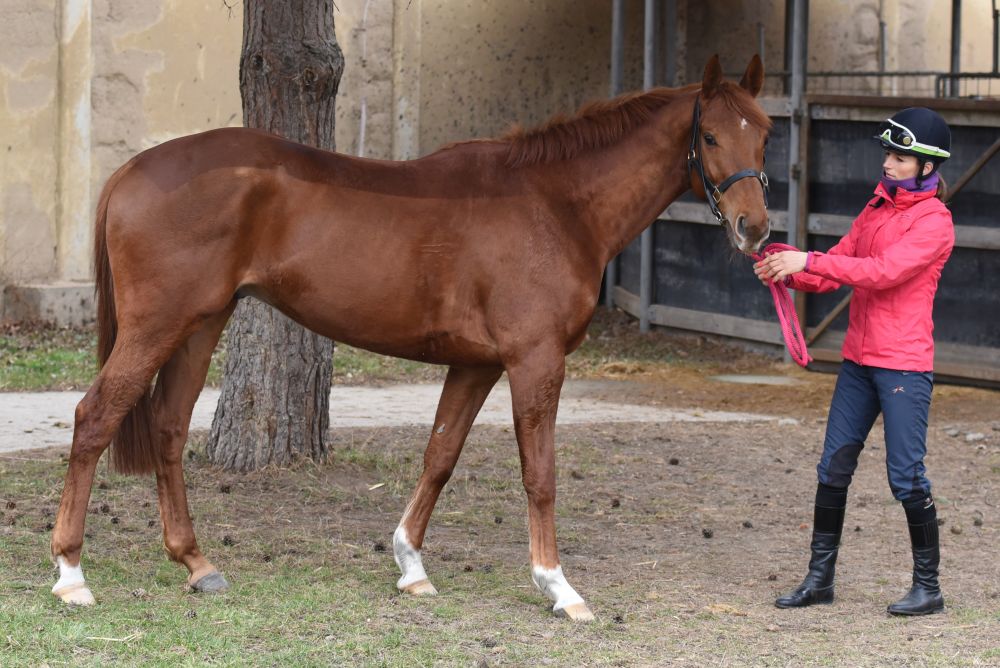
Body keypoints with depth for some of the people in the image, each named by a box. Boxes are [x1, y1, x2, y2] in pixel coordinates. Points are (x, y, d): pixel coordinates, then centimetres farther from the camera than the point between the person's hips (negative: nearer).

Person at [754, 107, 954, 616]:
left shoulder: (933, 221, -11)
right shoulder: (878, 208, 13)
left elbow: (884, 271, -23)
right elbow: (837, 268, 12)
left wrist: (809, 261, -26)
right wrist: (787, 274, -7)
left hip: (904, 364, -8)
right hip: (858, 359, 8)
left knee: (905, 474, -5)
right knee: (834, 465, 9)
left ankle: (928, 587, 6)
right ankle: (820, 577, 17)